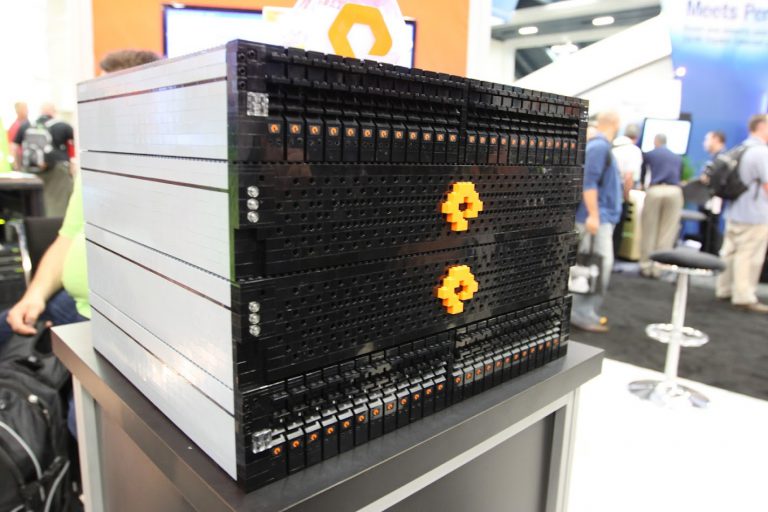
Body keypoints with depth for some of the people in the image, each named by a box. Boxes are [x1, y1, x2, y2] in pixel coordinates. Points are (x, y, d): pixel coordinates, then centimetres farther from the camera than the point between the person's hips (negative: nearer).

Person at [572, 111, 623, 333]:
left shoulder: (600, 145, 18)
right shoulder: (599, 146, -14)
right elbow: (589, 181, -23)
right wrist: (593, 215, -26)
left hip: (602, 216, 10)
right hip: (597, 216, -10)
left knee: (596, 265, 12)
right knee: (598, 266, -10)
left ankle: (586, 311, 18)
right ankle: (583, 314, -6)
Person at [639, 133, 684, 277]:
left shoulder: (649, 155, 17)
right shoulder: (678, 158, 24)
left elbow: (642, 176, 30)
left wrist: (642, 184, 51)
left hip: (655, 191, -2)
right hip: (674, 191, 2)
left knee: (649, 231, 5)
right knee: (667, 232, 5)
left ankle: (646, 265, 8)